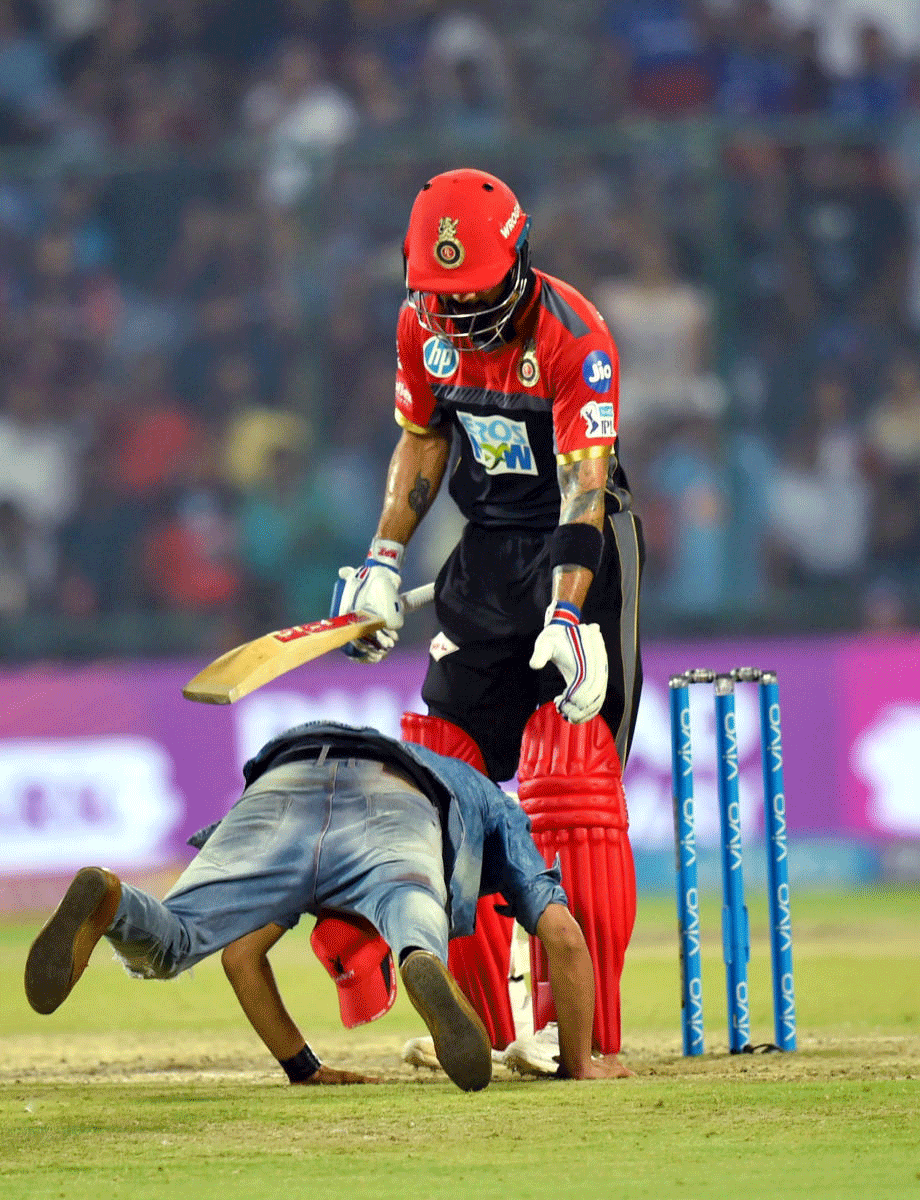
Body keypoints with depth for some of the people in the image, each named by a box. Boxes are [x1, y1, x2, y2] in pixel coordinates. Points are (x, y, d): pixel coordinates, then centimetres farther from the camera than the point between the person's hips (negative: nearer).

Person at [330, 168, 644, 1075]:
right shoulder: (423, 324, -2)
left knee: (569, 785, -14)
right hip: (485, 551, 6)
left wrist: (569, 613, -37)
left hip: (579, 554, -6)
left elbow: (584, 482, -28)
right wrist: (384, 561, 5)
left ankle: (582, 1024, -12)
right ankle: (482, 1020, 11)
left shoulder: (573, 335, -21)